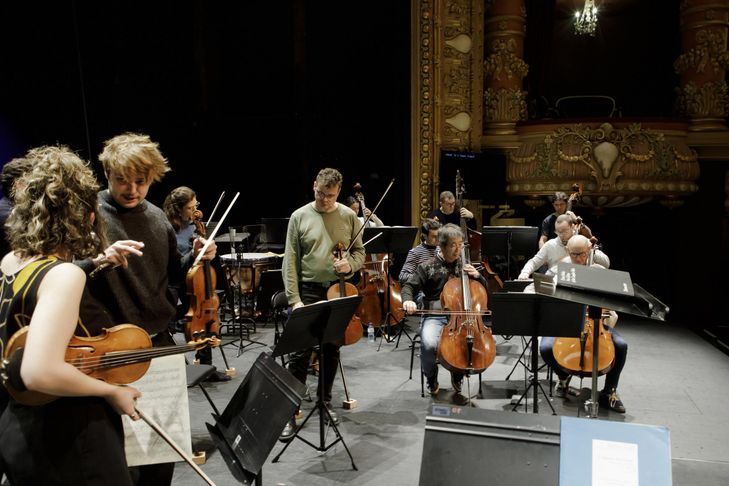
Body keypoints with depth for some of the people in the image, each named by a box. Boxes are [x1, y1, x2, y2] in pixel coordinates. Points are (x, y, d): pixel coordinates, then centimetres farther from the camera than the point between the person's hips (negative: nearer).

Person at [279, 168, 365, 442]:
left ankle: (325, 401, 32)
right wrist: (294, 299, -11)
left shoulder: (349, 216, 2)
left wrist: (350, 265, -14)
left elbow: (360, 252, 10)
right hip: (308, 291, -2)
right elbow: (290, 261, -5)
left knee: (332, 351, 14)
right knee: (300, 352, -4)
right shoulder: (299, 217, -3)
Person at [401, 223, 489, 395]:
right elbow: (409, 286, 2)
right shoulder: (428, 267, 4)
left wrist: (477, 276, -1)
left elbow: (483, 289, 21)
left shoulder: (465, 267, 14)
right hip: (434, 317, -2)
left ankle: (457, 375, 8)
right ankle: (431, 379, 3)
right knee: (429, 344, -33)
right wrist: (408, 300, -21)